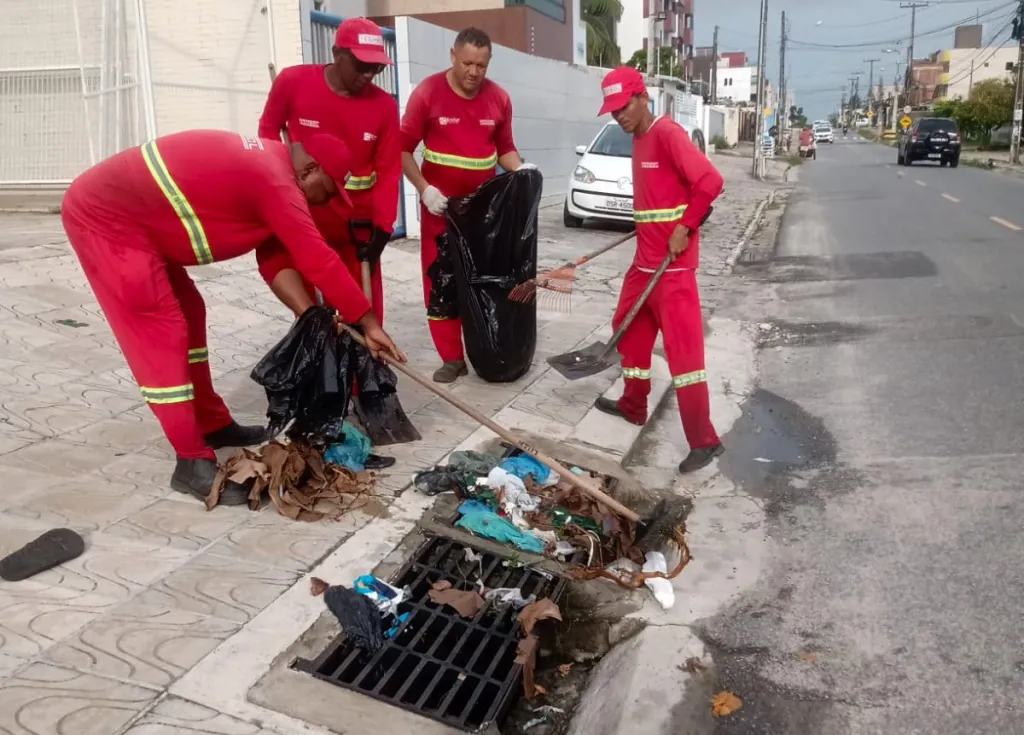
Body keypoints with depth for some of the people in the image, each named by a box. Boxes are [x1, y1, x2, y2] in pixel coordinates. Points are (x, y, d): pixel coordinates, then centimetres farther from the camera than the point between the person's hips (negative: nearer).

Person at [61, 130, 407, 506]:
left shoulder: (267, 161, 9)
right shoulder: (275, 181, -22)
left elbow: (283, 250, 16)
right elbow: (318, 259, -22)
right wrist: (368, 322, -16)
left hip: (127, 211, 11)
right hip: (104, 215, -11)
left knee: (188, 313, 14)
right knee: (161, 331, -12)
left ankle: (212, 424, 25)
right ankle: (192, 463, -7)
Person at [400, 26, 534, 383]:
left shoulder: (499, 98, 0)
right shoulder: (428, 92, -8)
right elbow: (404, 148, -5)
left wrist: (520, 170, -10)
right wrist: (424, 189, -16)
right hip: (440, 203, -2)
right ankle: (452, 358, 8)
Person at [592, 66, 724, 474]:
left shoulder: (668, 133, -15)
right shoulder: (638, 140, 13)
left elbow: (710, 181, -23)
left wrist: (685, 227, -18)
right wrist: (647, 227, 10)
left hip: (673, 265, -10)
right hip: (644, 260, 10)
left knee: (682, 348, -9)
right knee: (629, 330, 20)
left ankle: (704, 440, -3)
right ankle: (633, 406, 39)